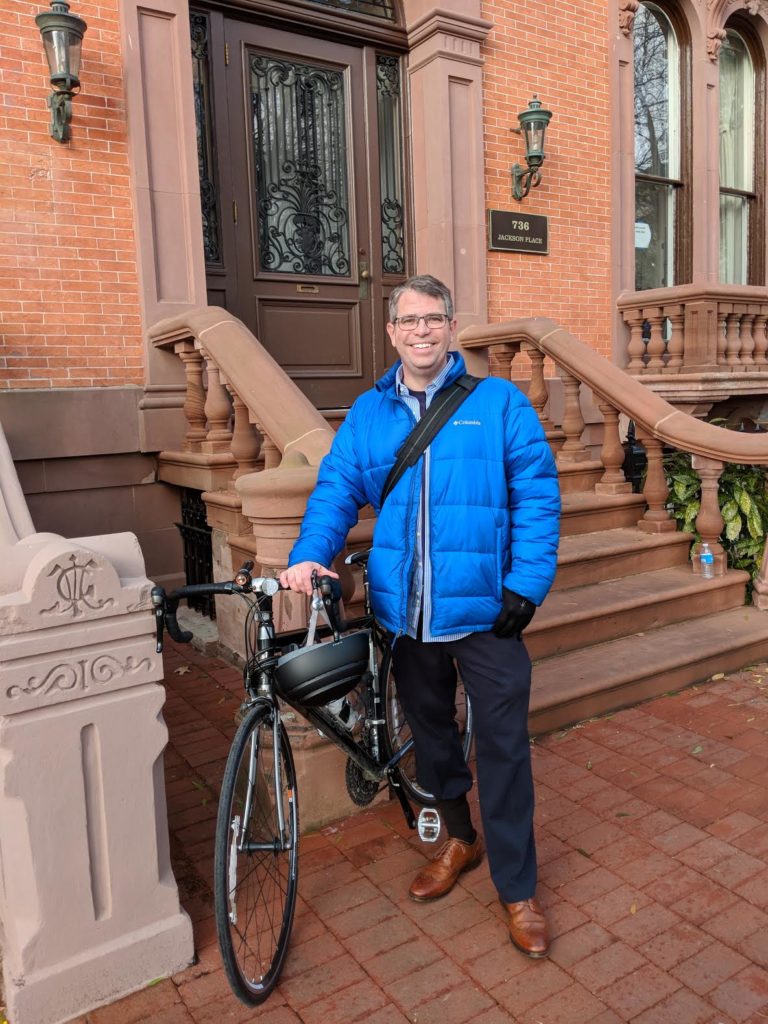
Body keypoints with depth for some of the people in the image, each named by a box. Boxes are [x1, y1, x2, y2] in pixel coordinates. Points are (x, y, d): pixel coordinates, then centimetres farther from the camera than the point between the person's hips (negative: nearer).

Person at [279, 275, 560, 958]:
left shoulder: (499, 403, -3)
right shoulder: (368, 414, 6)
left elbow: (538, 496, -6)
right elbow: (337, 488, 1)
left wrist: (526, 585, -13)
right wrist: (308, 555, -17)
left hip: (486, 611, -3)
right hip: (406, 614, 4)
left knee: (503, 748, 4)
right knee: (431, 733, 19)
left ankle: (518, 889, 24)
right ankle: (460, 840, 45)